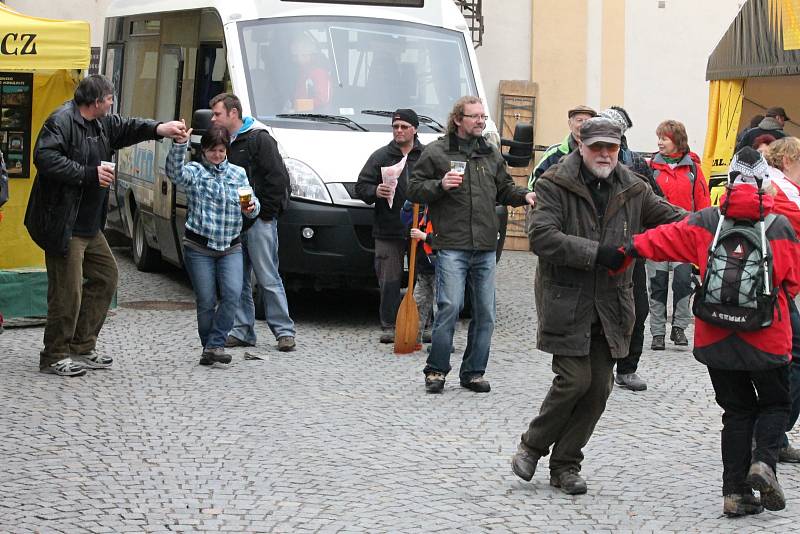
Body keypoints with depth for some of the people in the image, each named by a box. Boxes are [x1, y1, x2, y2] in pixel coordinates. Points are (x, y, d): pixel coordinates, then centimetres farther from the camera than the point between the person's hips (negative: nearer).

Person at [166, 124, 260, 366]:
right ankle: (209, 347, 12)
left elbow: (252, 203, 10)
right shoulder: (195, 171, 0)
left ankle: (215, 345, -10)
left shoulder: (239, 174, 12)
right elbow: (175, 172, -21)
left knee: (232, 293, -16)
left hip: (230, 247, 3)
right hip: (199, 247, -3)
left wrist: (252, 207, -15)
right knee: (206, 301, -3)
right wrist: (180, 145, -38)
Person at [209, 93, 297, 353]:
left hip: (259, 222, -8)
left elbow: (278, 178, -12)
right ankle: (242, 331, 15)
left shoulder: (259, 139, -7)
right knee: (238, 280, 9)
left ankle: (284, 331, 0)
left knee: (268, 278, -6)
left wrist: (266, 212, -13)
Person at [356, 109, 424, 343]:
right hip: (388, 230, 0)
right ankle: (389, 326, 6)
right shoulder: (381, 156, 8)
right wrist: (375, 192, -15)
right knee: (389, 281, -1)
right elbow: (361, 186, 6)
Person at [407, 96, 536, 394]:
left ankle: (473, 372, 16)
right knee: (449, 307, -12)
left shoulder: (491, 155, 17)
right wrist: (440, 185, -15)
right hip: (451, 246, -5)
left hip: (485, 248, 5)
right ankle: (436, 370, 1)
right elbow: (414, 190, 2)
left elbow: (504, 190, 24)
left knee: (485, 313, 6)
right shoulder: (436, 152, 2)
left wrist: (524, 196, 4)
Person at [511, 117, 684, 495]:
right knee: (575, 379, -10)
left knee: (600, 386, 4)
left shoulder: (633, 190, 9)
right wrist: (595, 253, -23)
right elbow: (540, 236, -17)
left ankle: (565, 465, 18)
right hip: (565, 302, -5)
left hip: (610, 305, 5)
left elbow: (671, 218, 12)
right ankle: (531, 447, 13)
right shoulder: (554, 185, -6)